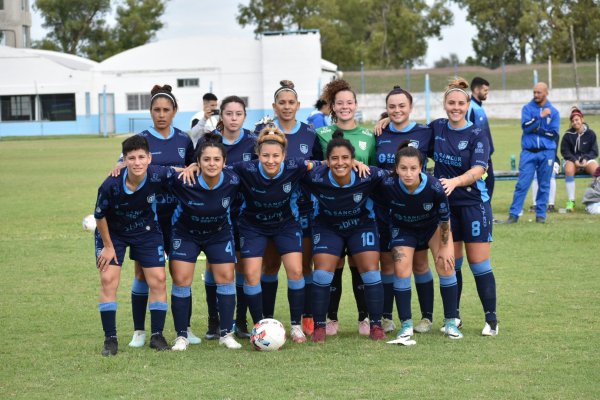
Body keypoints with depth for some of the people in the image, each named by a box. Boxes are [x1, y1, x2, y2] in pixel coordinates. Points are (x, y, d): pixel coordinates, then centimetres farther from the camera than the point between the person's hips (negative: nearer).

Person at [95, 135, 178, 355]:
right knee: (108, 279, -11)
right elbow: (100, 216, -14)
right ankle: (110, 339, -1)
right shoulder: (111, 186, -32)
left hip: (147, 232, 2)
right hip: (112, 233, -2)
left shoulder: (159, 176, -28)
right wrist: (108, 246, -7)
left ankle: (157, 335, 11)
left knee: (158, 280, -3)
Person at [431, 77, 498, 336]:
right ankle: (453, 317, 18)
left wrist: (455, 181, -41)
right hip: (445, 205, 4)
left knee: (479, 264, -2)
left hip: (473, 204, -3)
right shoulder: (436, 128, 3)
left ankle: (491, 320, 7)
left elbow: (478, 170, -22)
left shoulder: (477, 135, -9)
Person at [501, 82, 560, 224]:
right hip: (528, 152, -1)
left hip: (546, 153, 1)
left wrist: (537, 130, -8)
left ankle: (541, 214, 14)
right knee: (522, 184, -5)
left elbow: (554, 134, -2)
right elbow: (526, 126, -10)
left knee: (544, 186, 5)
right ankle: (514, 214, -3)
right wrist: (541, 116, -15)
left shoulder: (554, 112, 5)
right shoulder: (527, 108, 5)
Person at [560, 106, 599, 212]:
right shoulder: (568, 135, 1)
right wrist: (575, 160, -13)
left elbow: (594, 152, 5)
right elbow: (565, 151, 3)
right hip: (572, 160, -1)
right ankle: (571, 201, -33)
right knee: (568, 170, -36)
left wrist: (585, 159, -13)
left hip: (587, 160, 1)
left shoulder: (590, 134, 4)